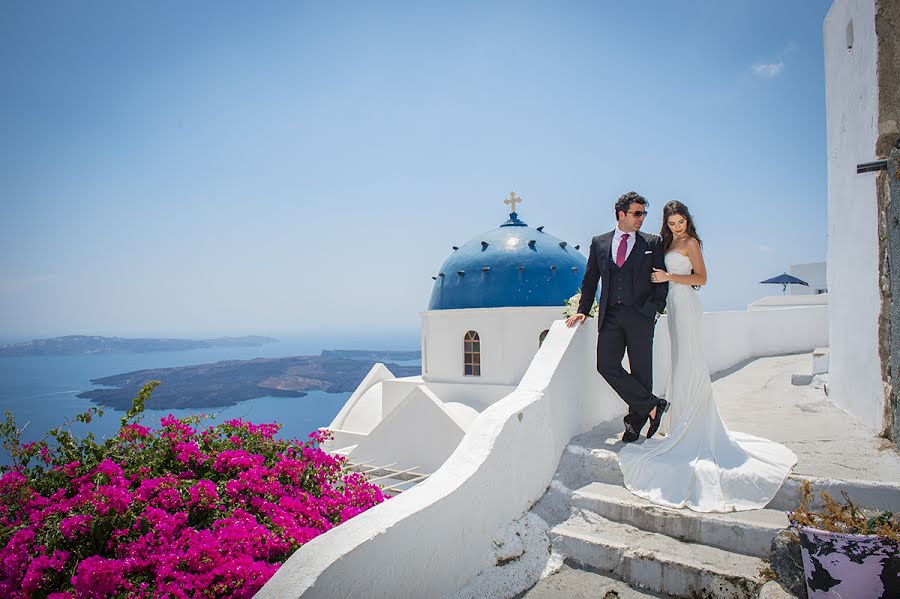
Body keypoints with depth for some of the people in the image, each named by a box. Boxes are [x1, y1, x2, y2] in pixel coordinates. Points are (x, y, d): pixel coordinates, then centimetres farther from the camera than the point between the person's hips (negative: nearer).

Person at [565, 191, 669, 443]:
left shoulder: (652, 243, 8)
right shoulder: (599, 243, 12)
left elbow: (662, 278, 7)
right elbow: (590, 279, 15)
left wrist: (655, 308, -6)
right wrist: (583, 310, 8)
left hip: (640, 315, -1)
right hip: (610, 316, 2)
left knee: (640, 370, 3)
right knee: (606, 366, -9)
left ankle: (635, 422, 19)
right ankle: (652, 406, 4)